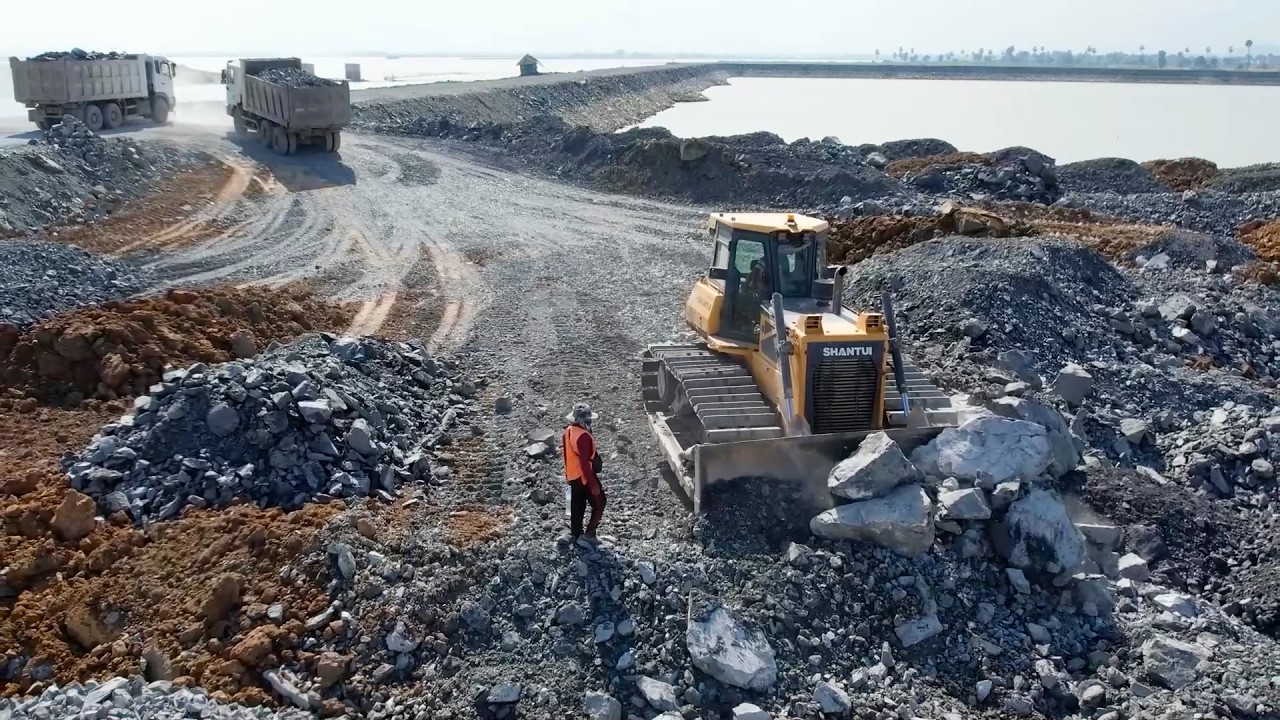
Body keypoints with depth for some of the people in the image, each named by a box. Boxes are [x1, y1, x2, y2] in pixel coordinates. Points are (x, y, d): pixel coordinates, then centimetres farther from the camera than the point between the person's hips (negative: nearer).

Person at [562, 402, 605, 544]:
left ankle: (576, 535, 26)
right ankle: (589, 534, 4)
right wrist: (594, 484, -23)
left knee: (577, 506, 17)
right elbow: (585, 462, -27)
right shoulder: (583, 436, -26)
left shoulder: (568, 432, 3)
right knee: (599, 504, 6)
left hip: (573, 475, 9)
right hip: (585, 476, -9)